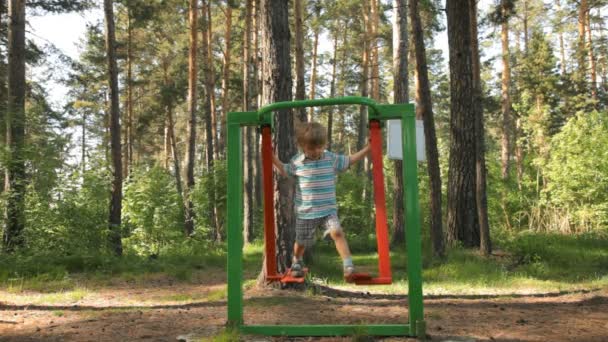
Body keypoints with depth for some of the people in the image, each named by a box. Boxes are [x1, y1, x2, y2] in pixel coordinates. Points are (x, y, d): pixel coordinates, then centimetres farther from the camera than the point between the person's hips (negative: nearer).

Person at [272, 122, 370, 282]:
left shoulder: (331, 158, -3)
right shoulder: (297, 162, -4)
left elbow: (350, 160, 8)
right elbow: (284, 171, 12)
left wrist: (368, 147, 2)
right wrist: (272, 156, 2)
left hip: (328, 209, 0)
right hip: (305, 212, 0)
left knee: (337, 232, -25)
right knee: (301, 242, 15)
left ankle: (348, 265, -23)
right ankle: (297, 263, 45)